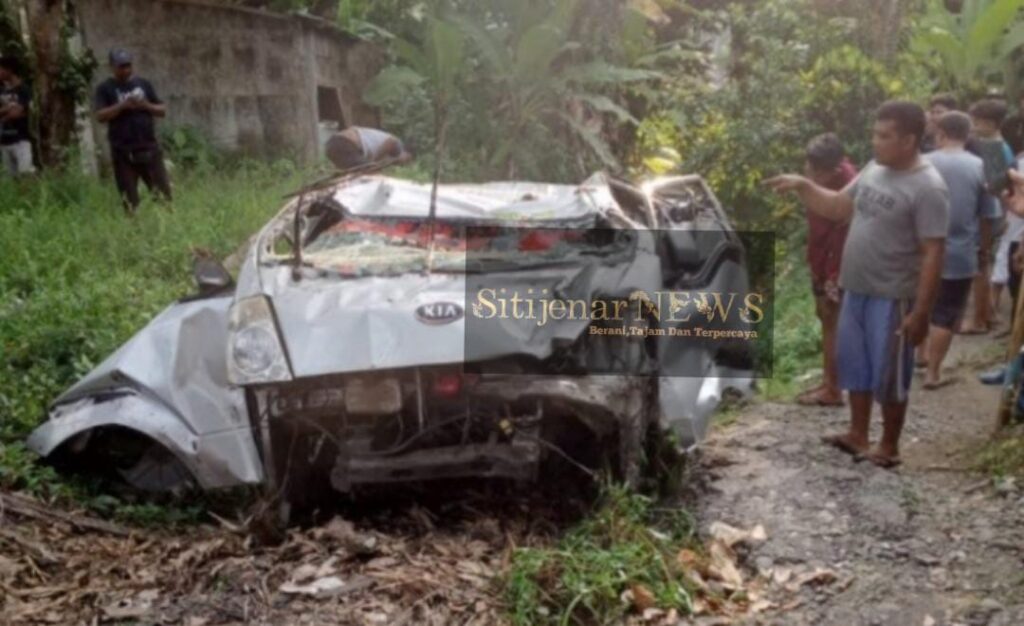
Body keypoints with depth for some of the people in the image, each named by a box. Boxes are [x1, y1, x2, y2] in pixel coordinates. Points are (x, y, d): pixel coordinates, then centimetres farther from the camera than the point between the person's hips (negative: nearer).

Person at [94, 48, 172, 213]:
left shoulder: (143, 84, 11)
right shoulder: (105, 88, 3)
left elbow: (162, 110, 11)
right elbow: (100, 116, -8)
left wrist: (146, 105, -7)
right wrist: (122, 106, -18)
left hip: (149, 147, 2)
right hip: (123, 152, -2)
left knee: (164, 193, 1)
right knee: (129, 201, 1)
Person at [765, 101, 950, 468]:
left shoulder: (928, 188, -18)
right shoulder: (874, 170, 6)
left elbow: (933, 255, -18)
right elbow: (837, 208, 17)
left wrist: (920, 312, -20)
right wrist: (802, 186, 0)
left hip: (892, 298, -8)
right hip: (856, 291, 8)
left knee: (888, 374, 5)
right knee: (855, 364, 17)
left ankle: (889, 447, 21)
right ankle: (857, 435, 33)